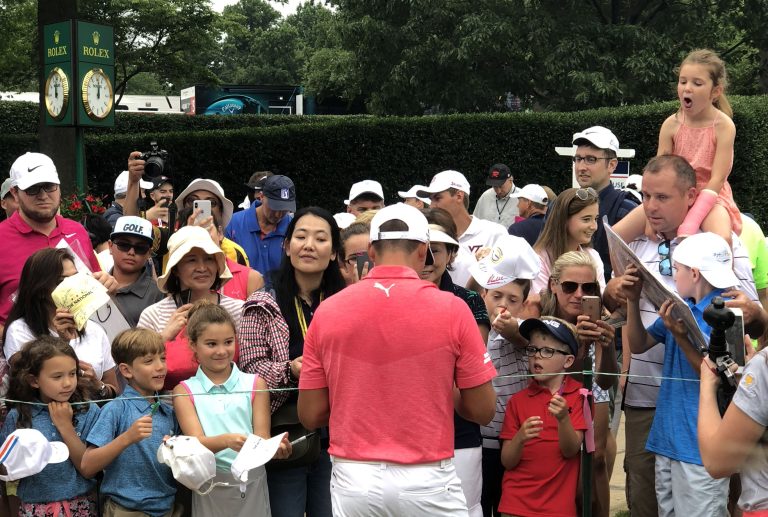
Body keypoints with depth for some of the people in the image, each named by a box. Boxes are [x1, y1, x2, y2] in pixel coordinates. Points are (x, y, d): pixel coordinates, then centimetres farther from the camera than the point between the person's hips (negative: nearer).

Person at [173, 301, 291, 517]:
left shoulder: (255, 384, 5)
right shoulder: (185, 391, 2)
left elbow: (262, 438, -1)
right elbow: (196, 442, -10)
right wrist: (227, 440, -31)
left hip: (252, 484, 1)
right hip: (211, 488, -1)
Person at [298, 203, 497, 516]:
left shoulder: (328, 311, -2)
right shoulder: (451, 309, -8)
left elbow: (310, 415, 3)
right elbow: (482, 411, -2)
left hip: (352, 480, 2)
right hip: (427, 480, -2)